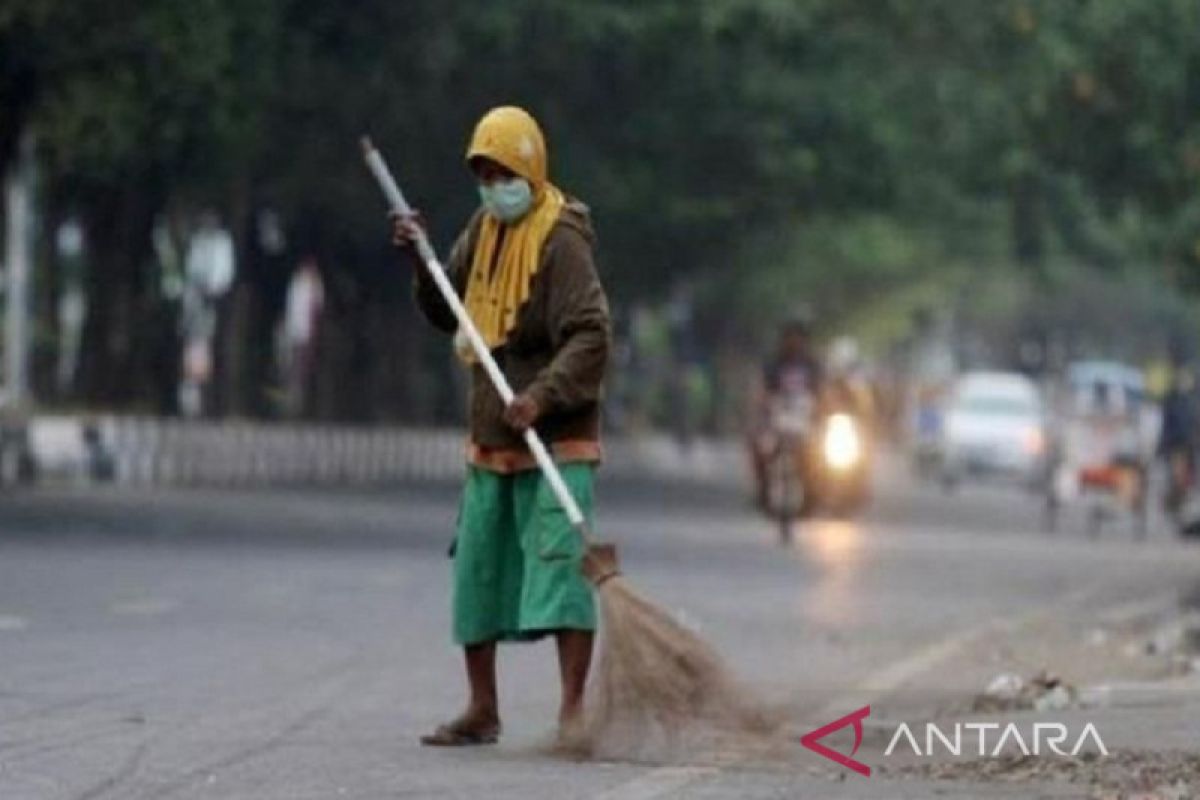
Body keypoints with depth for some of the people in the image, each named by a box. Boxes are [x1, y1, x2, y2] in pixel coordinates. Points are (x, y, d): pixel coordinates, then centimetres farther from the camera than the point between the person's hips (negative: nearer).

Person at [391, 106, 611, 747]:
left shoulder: (560, 241, -14)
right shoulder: (484, 228, 10)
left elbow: (590, 337, -23)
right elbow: (448, 315, 17)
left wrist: (543, 395, -35)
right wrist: (421, 261, 0)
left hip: (554, 437, -8)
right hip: (489, 438, 8)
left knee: (559, 562, -15)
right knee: (477, 569, 11)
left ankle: (573, 708, -16)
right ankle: (482, 710, 20)